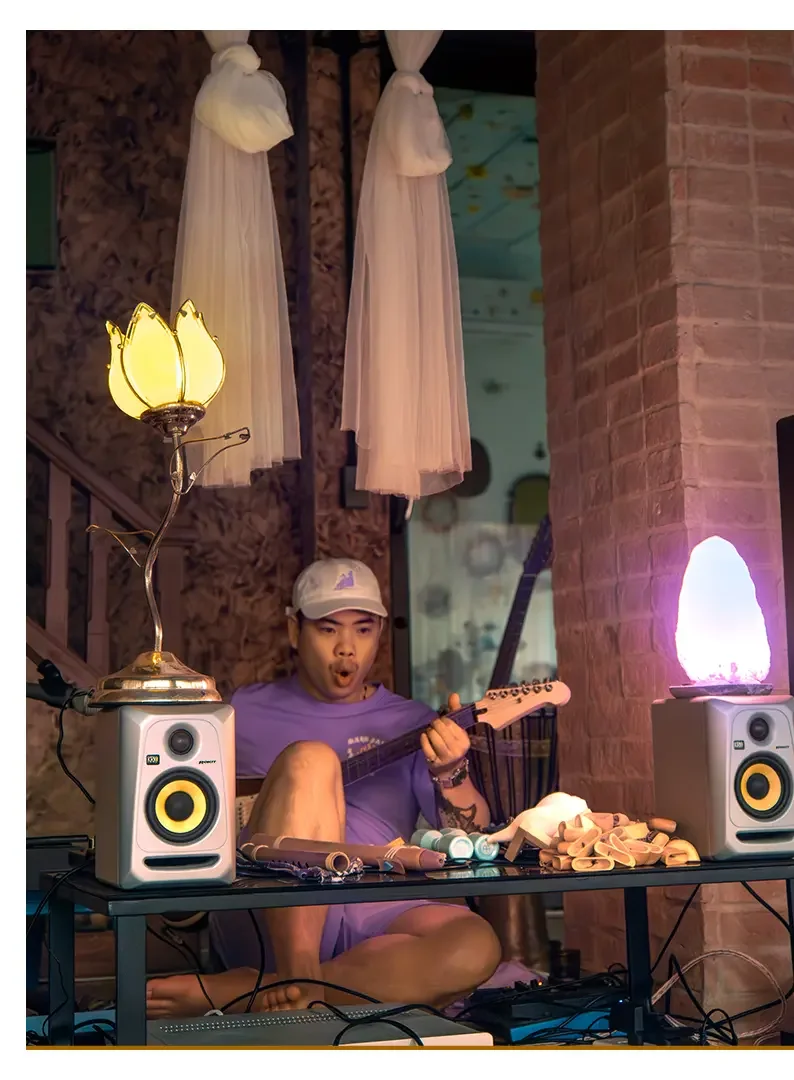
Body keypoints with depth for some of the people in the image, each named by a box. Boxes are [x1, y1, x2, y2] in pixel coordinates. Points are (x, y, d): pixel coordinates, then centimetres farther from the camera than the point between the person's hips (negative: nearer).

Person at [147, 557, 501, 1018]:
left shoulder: (415, 726, 15)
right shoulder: (242, 712, 15)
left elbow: (474, 839, 6)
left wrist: (450, 773, -14)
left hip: (373, 920, 2)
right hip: (267, 918, -2)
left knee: (476, 945, -31)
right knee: (309, 759, -25)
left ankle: (231, 992, -29)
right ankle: (297, 982, -34)